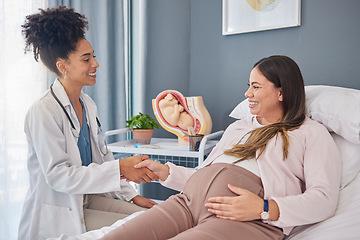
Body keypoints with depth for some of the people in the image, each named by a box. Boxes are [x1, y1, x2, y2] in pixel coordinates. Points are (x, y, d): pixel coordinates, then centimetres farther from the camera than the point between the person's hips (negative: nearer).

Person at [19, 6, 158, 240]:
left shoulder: (88, 105, 7)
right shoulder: (43, 112, -19)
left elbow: (103, 159, 12)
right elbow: (57, 176, -24)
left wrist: (132, 196, 5)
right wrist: (120, 168, -28)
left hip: (88, 198, 7)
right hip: (59, 214, -7)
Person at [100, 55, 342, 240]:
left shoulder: (312, 133, 11)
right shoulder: (238, 127, 29)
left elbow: (324, 198, -1)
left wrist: (265, 208, -16)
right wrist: (165, 172, 16)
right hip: (189, 200, 6)